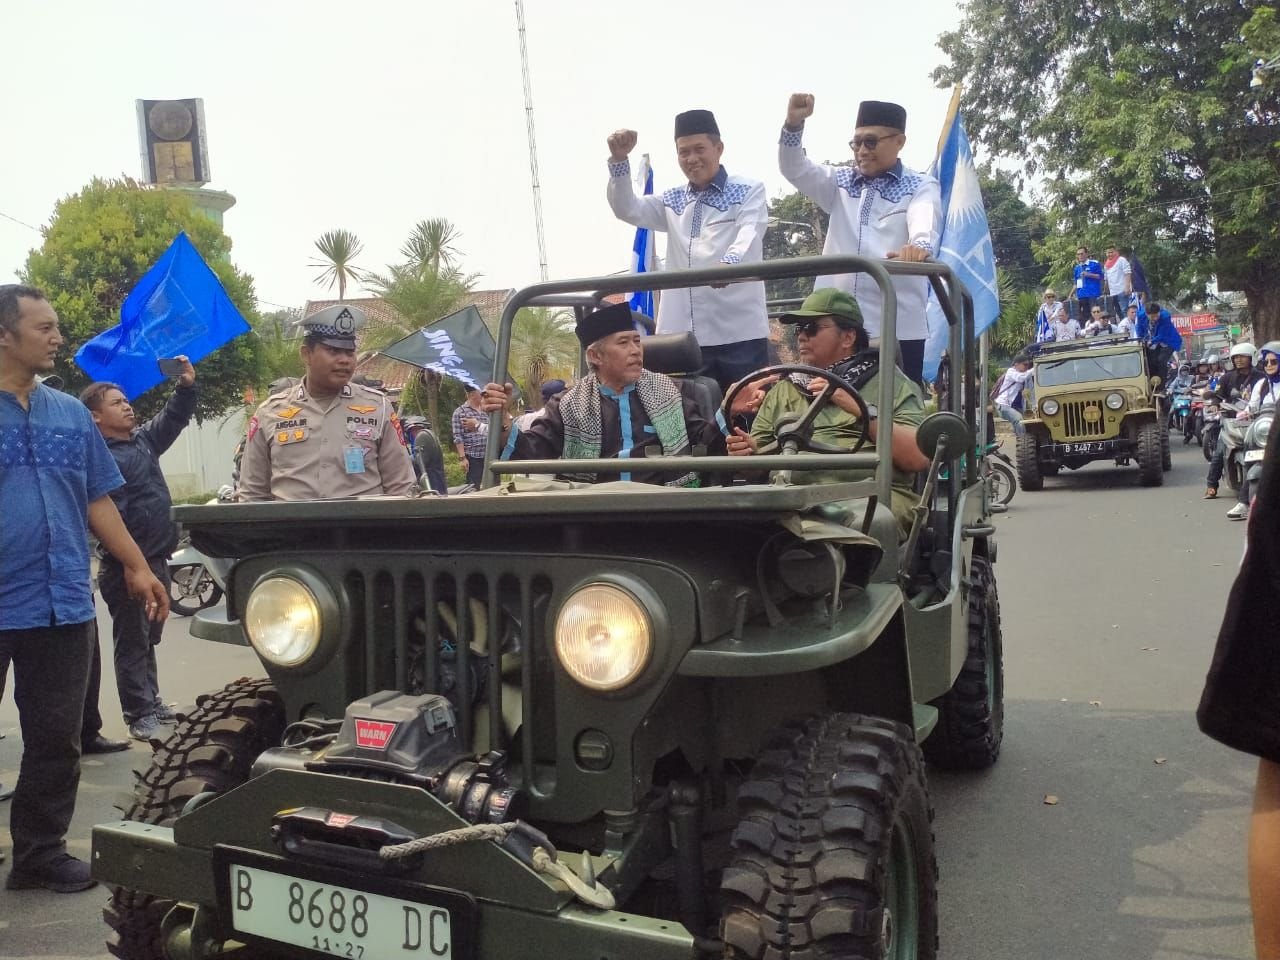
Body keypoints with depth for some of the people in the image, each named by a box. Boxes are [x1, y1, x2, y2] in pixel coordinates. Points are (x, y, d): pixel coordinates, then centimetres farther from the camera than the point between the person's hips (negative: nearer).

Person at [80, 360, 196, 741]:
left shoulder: (143, 439, 11)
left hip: (156, 558, 9)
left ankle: (151, 702, 29)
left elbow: (174, 418, 22)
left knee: (149, 638, 18)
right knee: (132, 642, 0)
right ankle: (140, 716, 7)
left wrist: (186, 386, 4)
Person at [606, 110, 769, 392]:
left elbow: (749, 234, -13)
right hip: (685, 335, 4)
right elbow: (626, 209, 9)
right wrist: (619, 160, -6)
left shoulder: (749, 191, 5)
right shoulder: (672, 201, 20)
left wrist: (728, 263, -35)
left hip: (740, 333, -4)